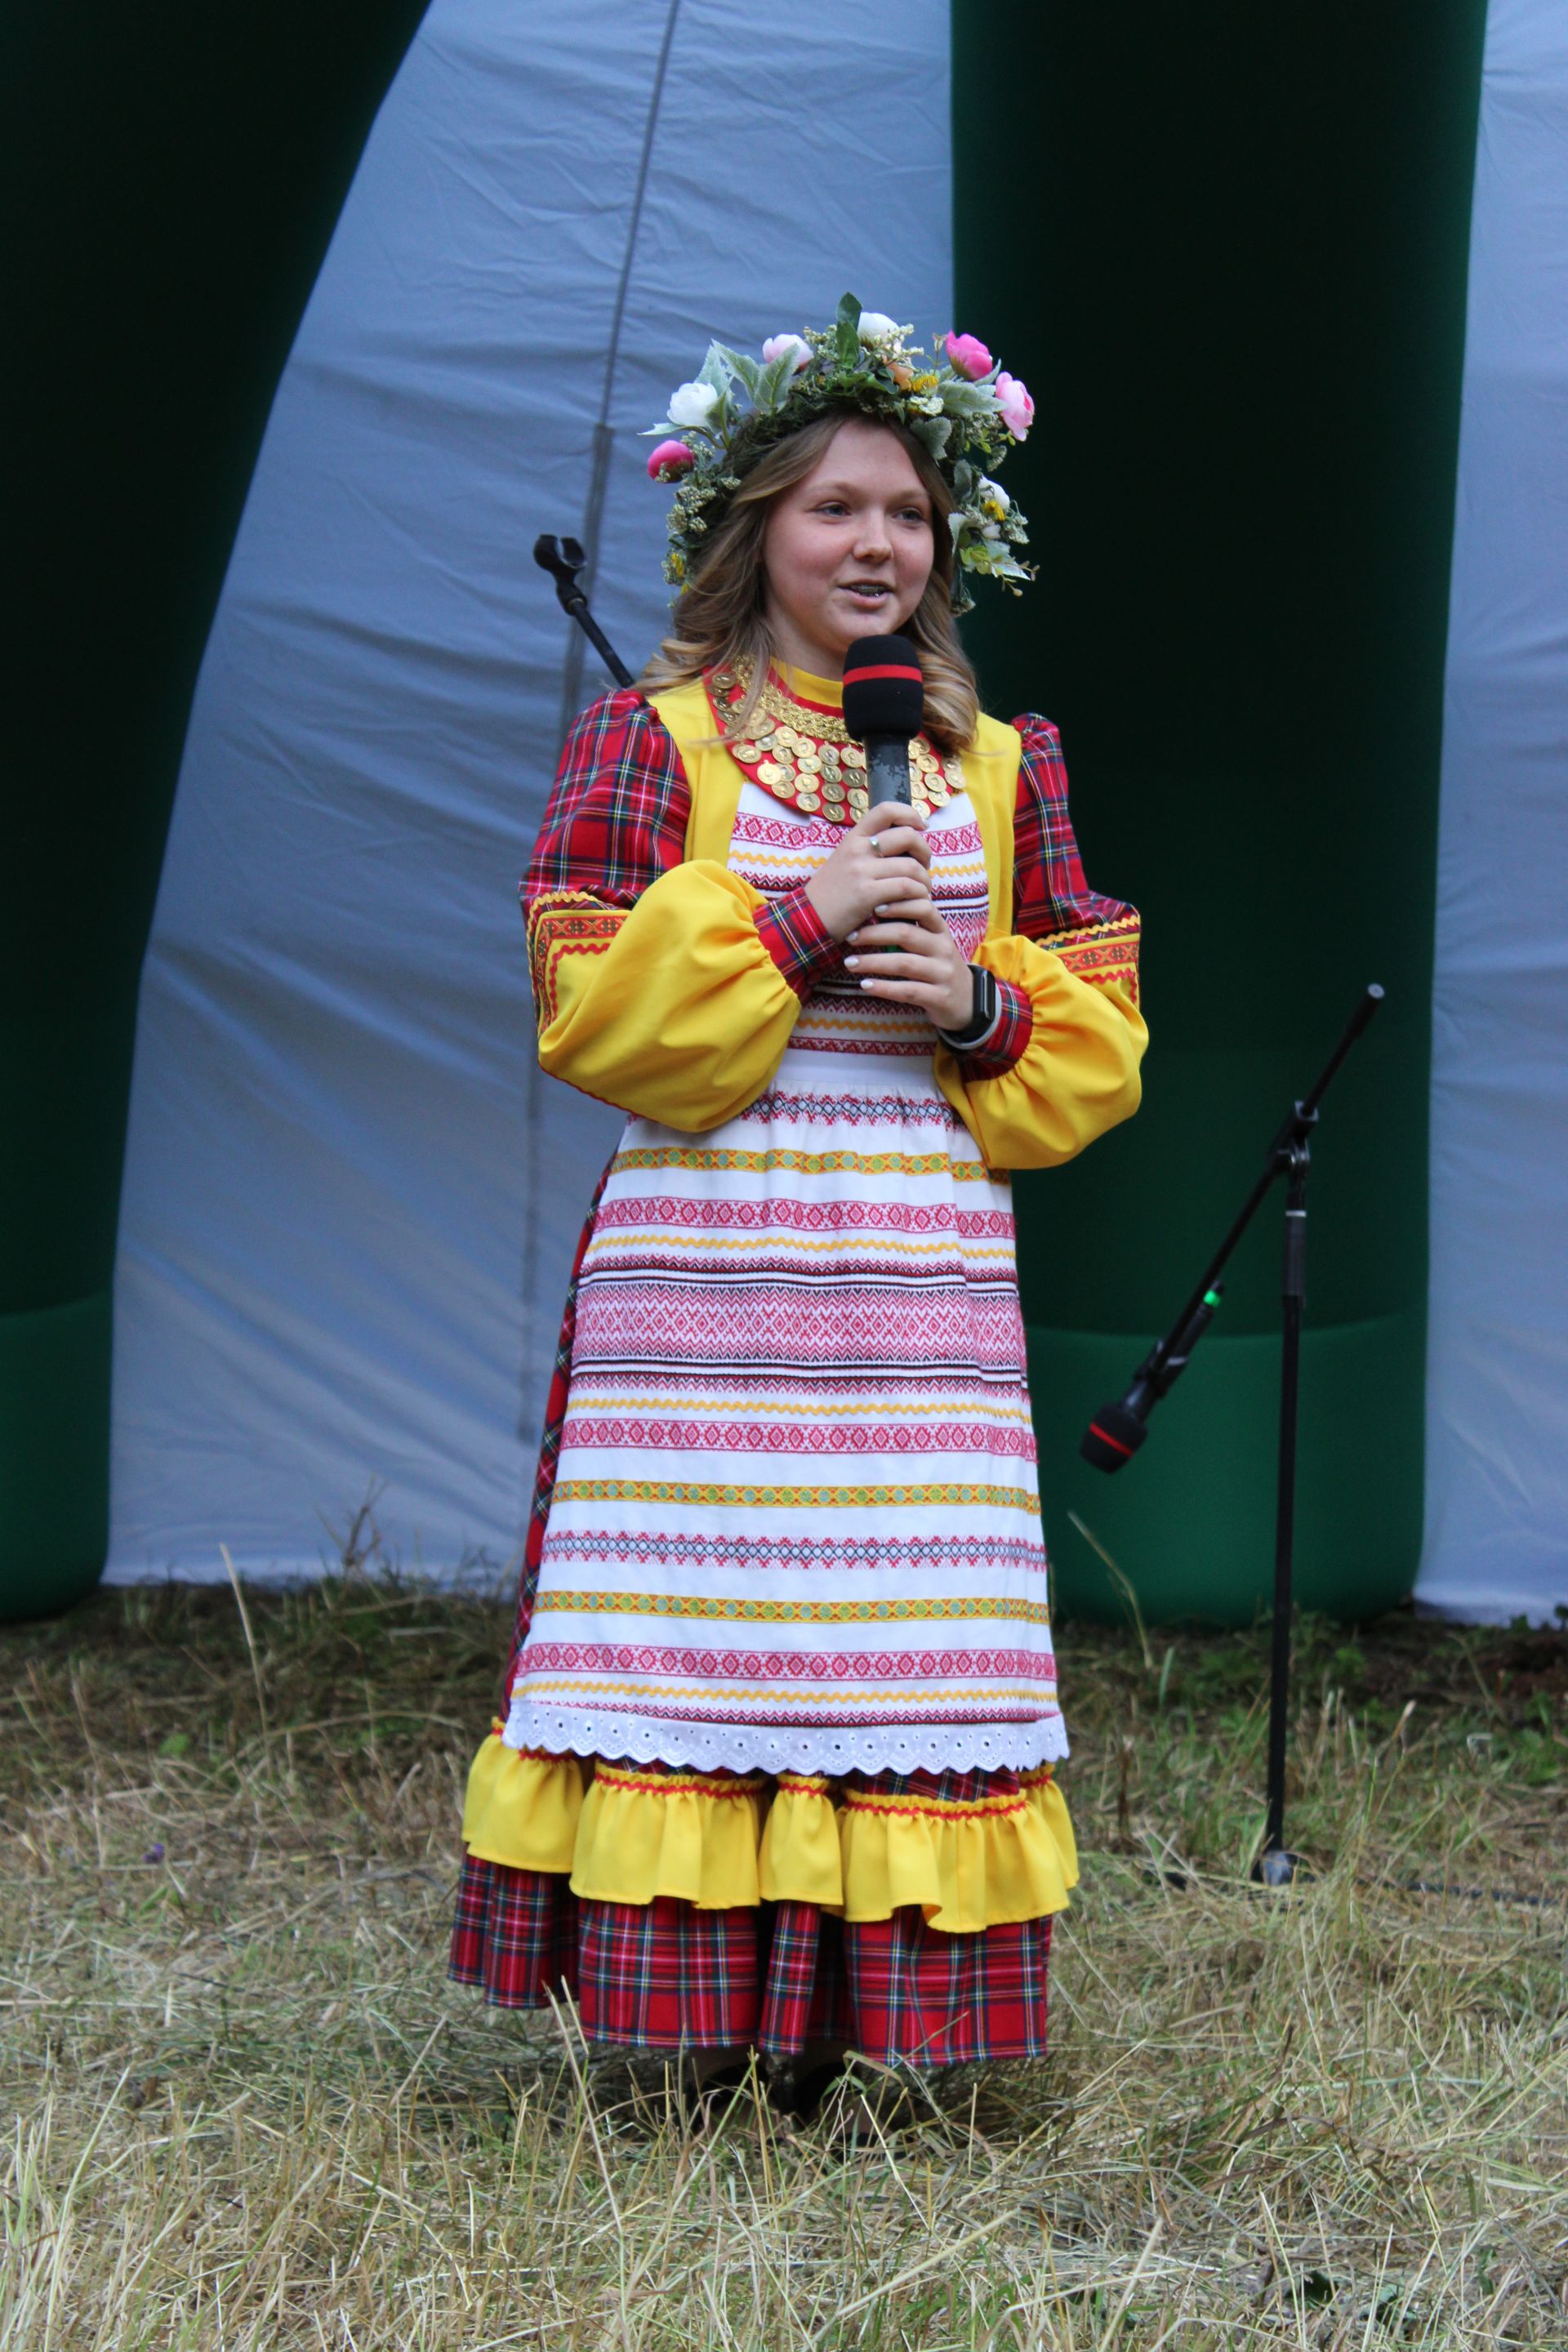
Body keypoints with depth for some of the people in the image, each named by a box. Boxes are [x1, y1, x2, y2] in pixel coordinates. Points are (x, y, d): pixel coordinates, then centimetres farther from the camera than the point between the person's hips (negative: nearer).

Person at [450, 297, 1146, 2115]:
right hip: (707, 1274, -3)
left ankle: (836, 2030, 9)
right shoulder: (651, 739, 5)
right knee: (700, 1625, -6)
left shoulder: (1001, 768, 14)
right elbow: (589, 1011, -4)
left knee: (899, 1650, 0)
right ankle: (698, 2026, 3)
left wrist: (980, 1005, -6)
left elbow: (1099, 1047, 14)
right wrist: (797, 916, -11)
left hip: (929, 1282, 3)